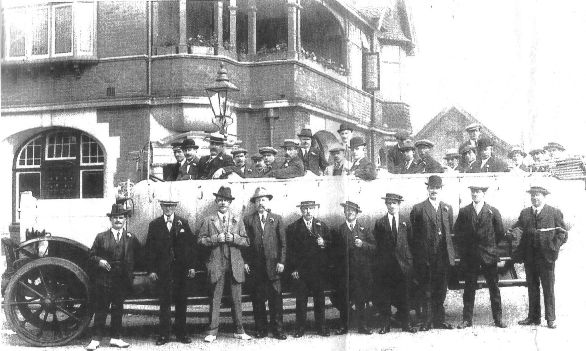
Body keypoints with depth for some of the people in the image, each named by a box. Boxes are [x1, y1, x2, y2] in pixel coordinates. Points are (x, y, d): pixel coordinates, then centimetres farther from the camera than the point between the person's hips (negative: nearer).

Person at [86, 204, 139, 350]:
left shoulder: (131, 239, 8)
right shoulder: (101, 237, 5)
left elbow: (137, 257, 6)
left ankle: (115, 338, 19)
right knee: (101, 309, 1)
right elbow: (92, 256, 5)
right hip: (103, 280, -2)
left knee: (117, 309, 10)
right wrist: (99, 261, -12)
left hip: (122, 281, 2)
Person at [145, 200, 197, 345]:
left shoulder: (183, 223, 7)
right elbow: (149, 249, 3)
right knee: (164, 302, 0)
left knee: (181, 302, 5)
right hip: (162, 271, -1)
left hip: (181, 269, 1)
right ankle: (163, 334, 7)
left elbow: (191, 245, 5)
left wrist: (192, 266, -2)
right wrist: (151, 270, -5)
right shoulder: (154, 225, 5)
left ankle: (181, 333, 14)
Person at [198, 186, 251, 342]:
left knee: (237, 299, 4)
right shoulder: (208, 220, 7)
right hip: (216, 264, -1)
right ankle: (212, 332, 4)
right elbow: (200, 240, 2)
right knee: (215, 299, 0)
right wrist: (215, 239, -13)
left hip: (235, 264, 2)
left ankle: (239, 331, 12)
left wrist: (234, 238, -10)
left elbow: (246, 242, 8)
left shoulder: (238, 221, 12)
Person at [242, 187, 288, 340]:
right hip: (255, 266, 1)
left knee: (276, 298, -2)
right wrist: (245, 261, -1)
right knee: (257, 298, 3)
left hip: (273, 264, 0)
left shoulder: (277, 219, 9)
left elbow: (283, 242, 6)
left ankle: (278, 329, 4)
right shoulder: (248, 220, 9)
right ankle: (260, 329, 11)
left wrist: (281, 261, -2)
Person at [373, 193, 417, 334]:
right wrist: (378, 262, -2)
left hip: (403, 264, 1)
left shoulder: (406, 223, 7)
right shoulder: (379, 223, 4)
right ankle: (386, 324, 11)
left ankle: (405, 323, 14)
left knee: (404, 295, 4)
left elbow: (410, 242, 7)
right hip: (385, 265, -1)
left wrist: (410, 262, 1)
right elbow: (375, 243, 4)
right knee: (385, 296, 3)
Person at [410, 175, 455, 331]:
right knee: (426, 290, 1)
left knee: (441, 290, 8)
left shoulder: (447, 208, 12)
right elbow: (414, 234, 0)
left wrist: (449, 252, 7)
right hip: (425, 257, -3)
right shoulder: (418, 209, -1)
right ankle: (427, 321, 7)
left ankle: (439, 320, 17)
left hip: (443, 256, 3)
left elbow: (450, 230, 14)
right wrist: (417, 256, -3)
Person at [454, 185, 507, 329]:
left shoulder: (493, 211, 2)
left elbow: (500, 232, 7)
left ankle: (498, 319, 11)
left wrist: (490, 246, 8)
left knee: (494, 288, 3)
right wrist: (464, 248, 8)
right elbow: (457, 231, 11)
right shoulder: (464, 212, 4)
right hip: (469, 257, 1)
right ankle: (467, 319, 9)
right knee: (469, 288, 4)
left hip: (489, 256, -1)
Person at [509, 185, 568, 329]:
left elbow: (563, 233, 0)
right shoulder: (524, 213, 9)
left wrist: (554, 248, -11)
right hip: (529, 257, 4)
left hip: (546, 257, -4)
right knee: (532, 288, 10)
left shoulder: (555, 213, -1)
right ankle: (534, 317, 19)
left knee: (548, 289, 3)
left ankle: (550, 319, 10)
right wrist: (518, 253, -2)